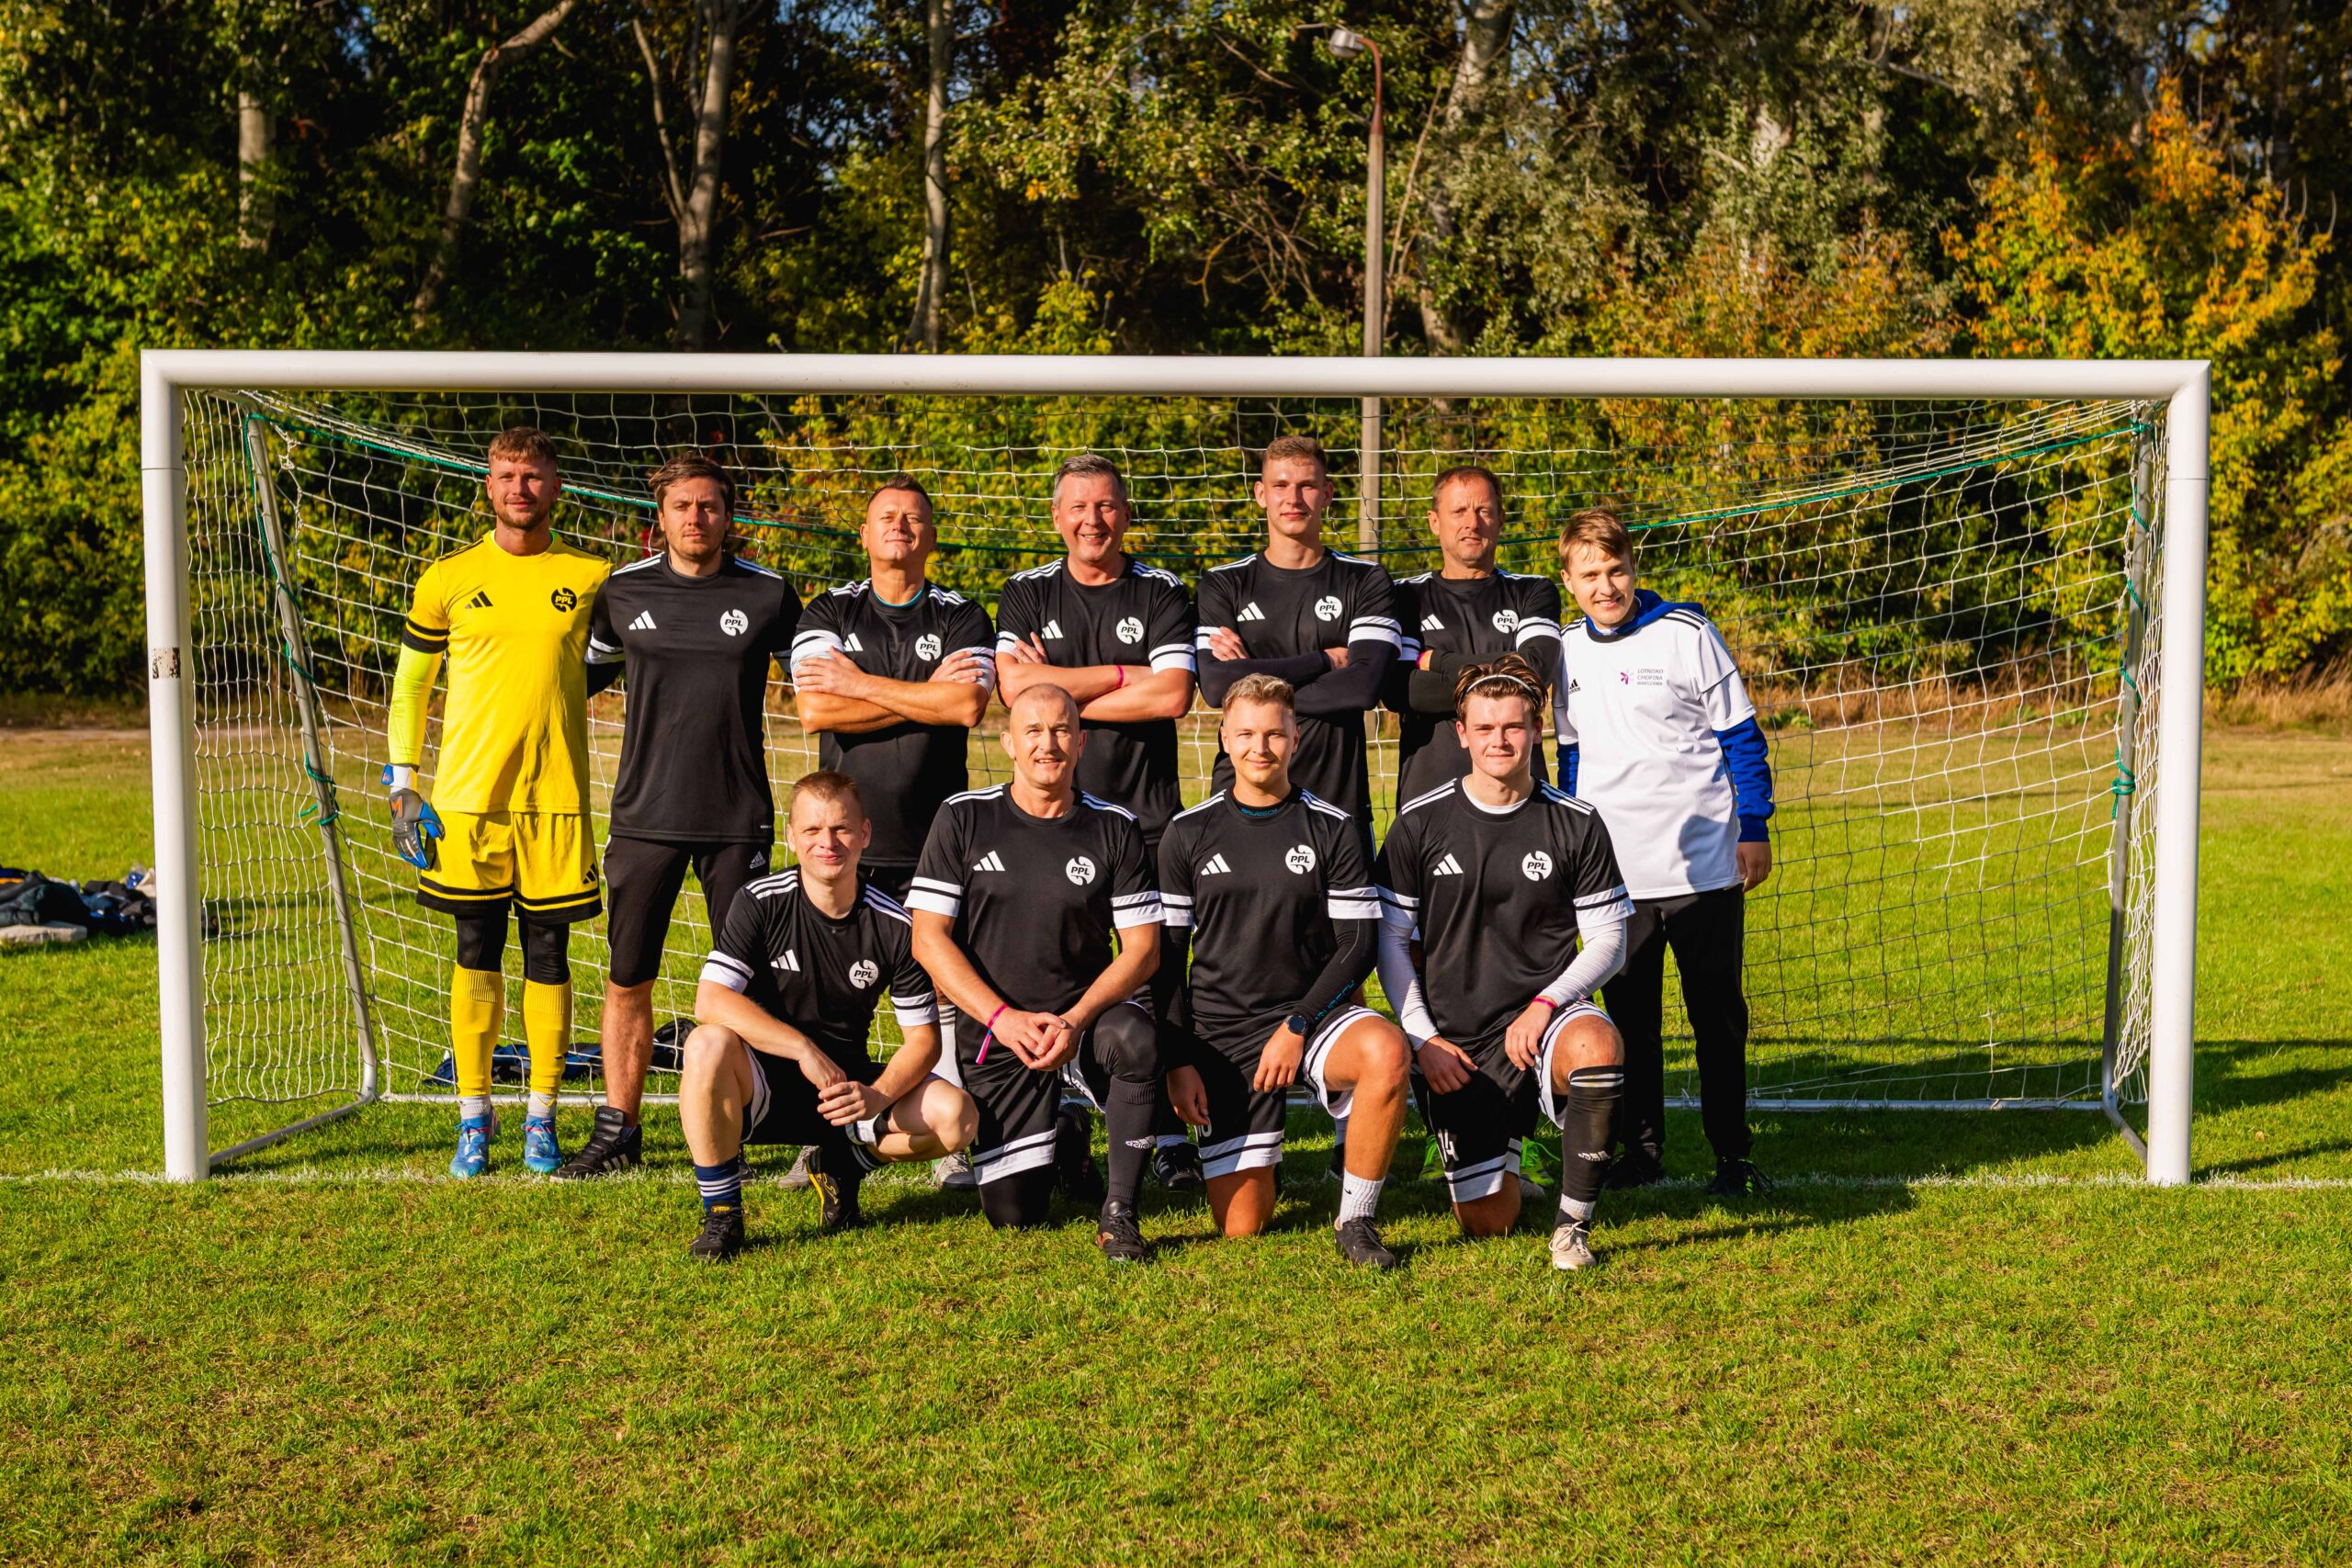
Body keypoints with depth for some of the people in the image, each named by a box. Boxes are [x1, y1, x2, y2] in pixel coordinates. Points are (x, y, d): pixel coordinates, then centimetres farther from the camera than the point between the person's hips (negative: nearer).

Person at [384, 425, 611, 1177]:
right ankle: (474, 1120, 14)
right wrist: (402, 785, 5)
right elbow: (409, 685, 10)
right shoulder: (447, 580, 4)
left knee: (548, 954, 4)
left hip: (557, 798, 0)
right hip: (467, 798, 0)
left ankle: (541, 1118, 15)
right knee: (477, 953, 3)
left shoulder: (593, 578, 4)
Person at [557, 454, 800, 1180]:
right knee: (627, 981, 5)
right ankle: (618, 1130, 16)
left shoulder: (768, 594, -1)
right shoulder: (621, 592, 3)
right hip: (644, 815, 1)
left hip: (737, 820, -1)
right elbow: (580, 675, 19)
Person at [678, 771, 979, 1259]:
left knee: (956, 1115, -21)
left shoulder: (894, 925, -4)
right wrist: (804, 1048, -29)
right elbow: (709, 1001, -21)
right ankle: (721, 1213, -16)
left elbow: (923, 1037, -3)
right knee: (708, 1044, -36)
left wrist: (877, 1096, -23)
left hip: (848, 1086, 3)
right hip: (762, 1086, -2)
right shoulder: (762, 903, -10)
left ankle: (841, 1164, 10)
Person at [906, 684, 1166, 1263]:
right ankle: (1064, 1139, 32)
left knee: (1136, 1039, -37)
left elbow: (1142, 948, -3)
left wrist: (1076, 1021, -19)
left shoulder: (1114, 828, -1)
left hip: (1086, 1016, 0)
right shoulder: (963, 819, -2)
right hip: (993, 1036, 0)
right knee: (1013, 1214, -4)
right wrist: (1003, 1017, -17)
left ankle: (1120, 1212, -19)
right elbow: (929, 938, -5)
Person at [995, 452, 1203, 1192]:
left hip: (1147, 812, -1)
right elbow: (1015, 687, -7)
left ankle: (1172, 1136, 3)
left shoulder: (1164, 594, 5)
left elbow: (1174, 695, -9)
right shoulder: (1026, 594, 9)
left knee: (1160, 974, -3)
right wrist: (1125, 674, -8)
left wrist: (1062, 692, -7)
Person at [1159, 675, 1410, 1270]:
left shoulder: (1333, 830, 1)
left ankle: (1355, 1221, -18)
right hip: (1221, 1031, 0)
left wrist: (1297, 1027, -13)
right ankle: (1251, 1155, 31)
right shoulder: (1188, 834, 4)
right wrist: (1177, 1061, 0)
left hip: (1311, 1011, 0)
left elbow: (1359, 944, -1)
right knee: (1242, 1226, -6)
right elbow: (1165, 954, 7)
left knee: (1386, 1052, -36)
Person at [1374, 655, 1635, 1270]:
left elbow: (1608, 942, 2)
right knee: (1488, 1223, -2)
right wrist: (1422, 1039, -4)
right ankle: (1504, 1136, 35)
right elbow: (1389, 940, 5)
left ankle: (1574, 1225, -19)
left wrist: (1545, 1004, -15)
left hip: (1546, 1017, -1)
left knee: (1598, 1047, -38)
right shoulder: (1420, 824, -1)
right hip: (1458, 1047, 1)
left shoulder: (1576, 823, -1)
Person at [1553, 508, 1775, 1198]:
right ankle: (1641, 1151, 18)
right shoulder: (1566, 651, 7)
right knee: (1630, 1018, 8)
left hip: (1703, 864, -4)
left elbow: (1740, 735, -1)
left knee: (1717, 1015, 3)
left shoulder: (1686, 635, -6)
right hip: (1612, 874, 4)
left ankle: (1732, 1155, 11)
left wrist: (1754, 829, -4)